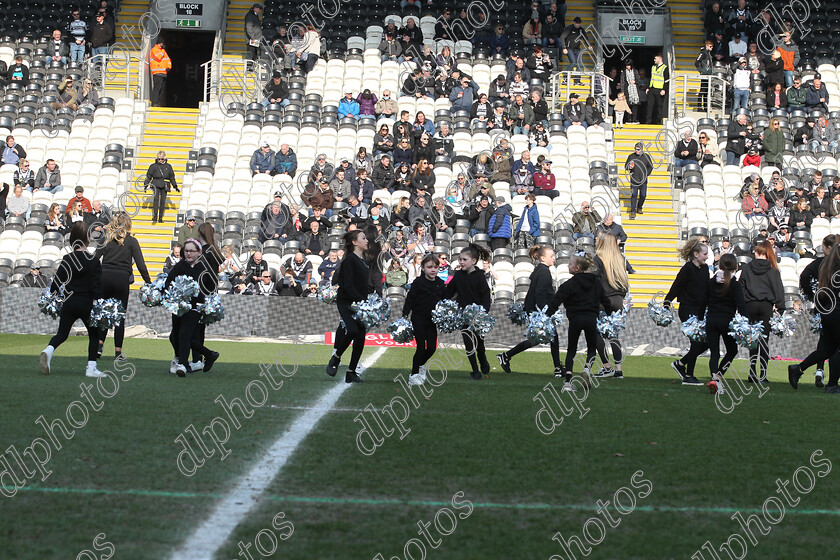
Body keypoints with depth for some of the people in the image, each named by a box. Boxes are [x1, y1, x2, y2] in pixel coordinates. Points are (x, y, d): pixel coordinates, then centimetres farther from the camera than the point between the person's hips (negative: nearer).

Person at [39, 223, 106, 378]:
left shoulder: (67, 260, 0)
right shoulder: (93, 261, -7)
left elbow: (56, 283, 1)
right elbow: (97, 288, -10)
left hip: (69, 303, 2)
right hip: (86, 304, -2)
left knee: (62, 333, 11)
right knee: (94, 334, 15)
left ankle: (48, 350, -20)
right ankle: (91, 368, 6)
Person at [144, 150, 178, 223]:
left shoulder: (168, 167, 13)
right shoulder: (154, 166, 8)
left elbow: (172, 177, 21)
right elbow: (148, 176, 13)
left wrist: (175, 186, 20)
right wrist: (146, 185, 9)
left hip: (164, 186, 2)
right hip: (156, 185, -2)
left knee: (163, 201, 1)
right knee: (156, 198, -20)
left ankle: (160, 217, 8)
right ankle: (155, 216, -27)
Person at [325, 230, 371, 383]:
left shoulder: (363, 262, 17)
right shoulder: (349, 260, -9)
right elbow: (348, 286, -17)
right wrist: (361, 301, -23)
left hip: (359, 303, 8)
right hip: (346, 302, -8)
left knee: (360, 337, 1)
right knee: (352, 330, -27)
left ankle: (351, 373, 7)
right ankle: (335, 359, -3)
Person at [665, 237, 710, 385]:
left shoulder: (705, 268, 9)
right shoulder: (687, 269, -13)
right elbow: (676, 287, -12)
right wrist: (666, 303, -18)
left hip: (700, 311, 8)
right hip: (688, 310, -8)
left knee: (706, 342, 5)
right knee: (697, 342, -8)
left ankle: (680, 364, 21)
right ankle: (688, 376, 5)